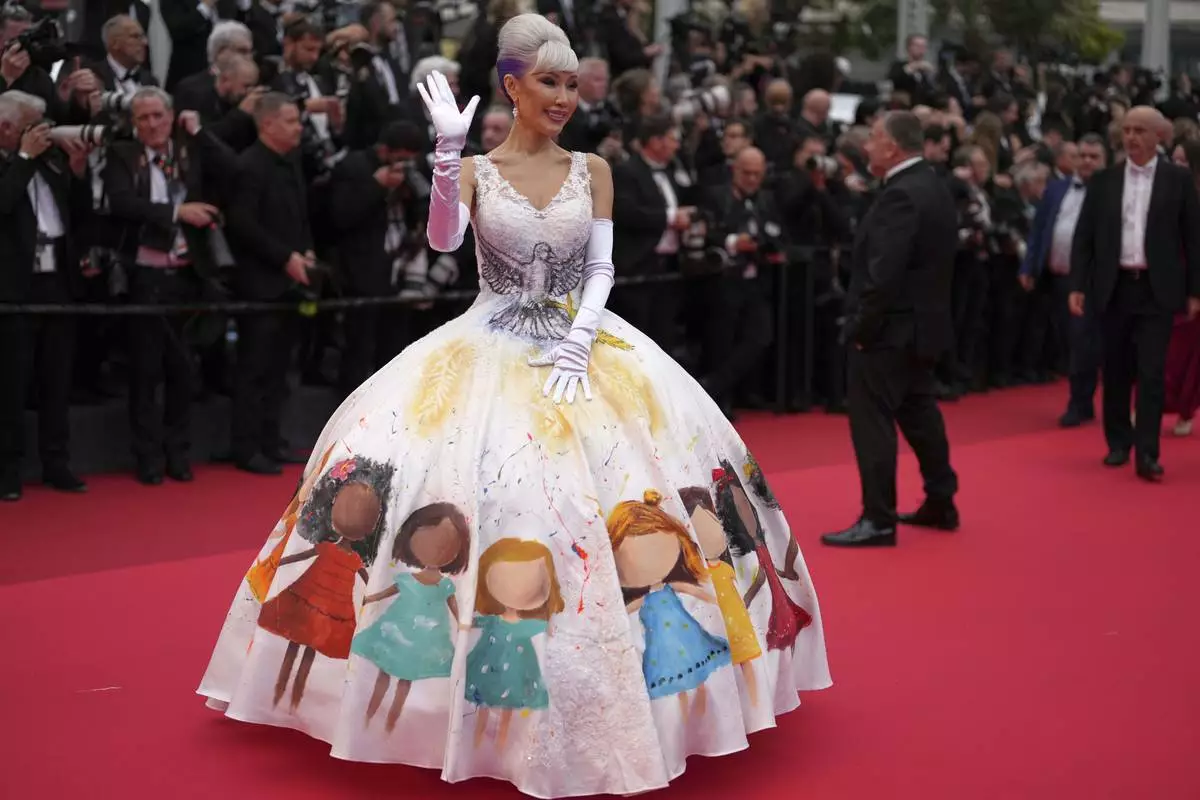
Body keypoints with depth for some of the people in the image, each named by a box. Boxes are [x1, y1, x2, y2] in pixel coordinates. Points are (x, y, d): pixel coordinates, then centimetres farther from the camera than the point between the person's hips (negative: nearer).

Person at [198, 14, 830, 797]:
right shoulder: (475, 171, 1)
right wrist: (448, 150, -28)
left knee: (601, 488, -8)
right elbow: (444, 240, -16)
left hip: (585, 344, 2)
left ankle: (606, 689, 8)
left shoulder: (593, 171, 6)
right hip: (490, 350, -1)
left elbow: (602, 268, 1)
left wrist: (578, 341, -14)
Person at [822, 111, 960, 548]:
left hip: (889, 329, -10)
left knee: (872, 422, -4)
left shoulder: (900, 195, -21)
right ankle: (941, 503, 27)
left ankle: (878, 521, 0)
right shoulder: (933, 186, 10)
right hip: (920, 323, 10)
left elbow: (885, 274, -26)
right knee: (919, 413, 18)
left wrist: (862, 328, -17)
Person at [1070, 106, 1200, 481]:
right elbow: (1084, 237, 6)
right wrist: (1078, 286, -1)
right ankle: (1118, 443, 22)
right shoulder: (1103, 181, 6)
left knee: (1152, 372, -7)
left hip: (1157, 290, -2)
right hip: (1114, 288, 3)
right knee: (1116, 371, 9)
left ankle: (1147, 453, -7)